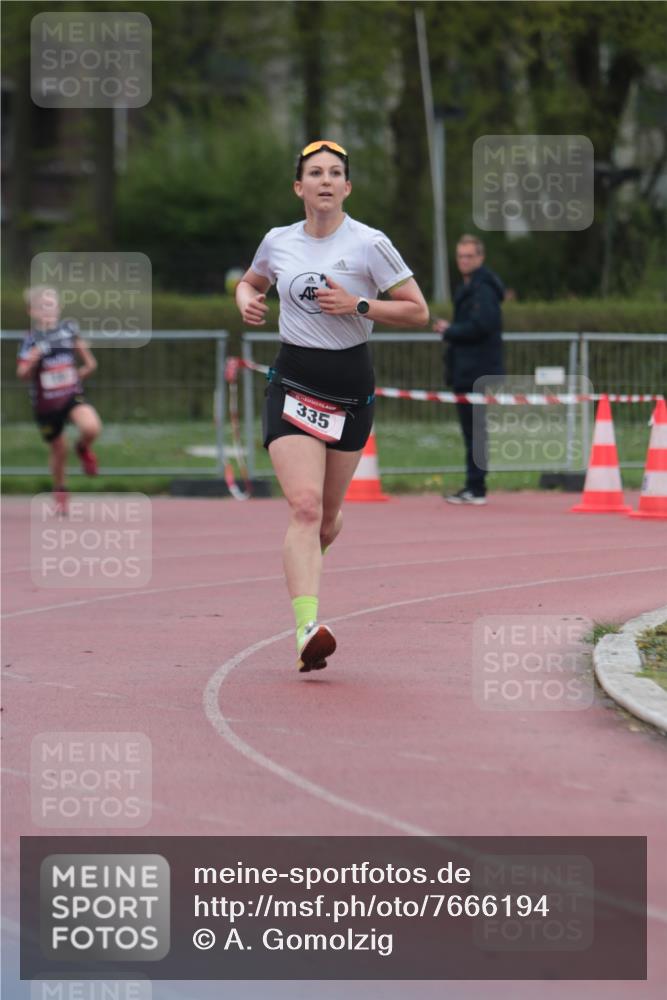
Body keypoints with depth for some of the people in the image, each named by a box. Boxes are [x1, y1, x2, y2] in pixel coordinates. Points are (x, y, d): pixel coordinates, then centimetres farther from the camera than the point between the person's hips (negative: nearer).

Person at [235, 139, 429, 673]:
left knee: (328, 516, 11)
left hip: (351, 385, 0)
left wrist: (358, 305, -17)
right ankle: (308, 626, -30)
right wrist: (247, 300, 3)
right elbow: (250, 282, 26)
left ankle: (304, 565, 47)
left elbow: (418, 311, -5)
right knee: (305, 505, -19)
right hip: (293, 383, 0)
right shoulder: (279, 242, 5)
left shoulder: (370, 244, -5)